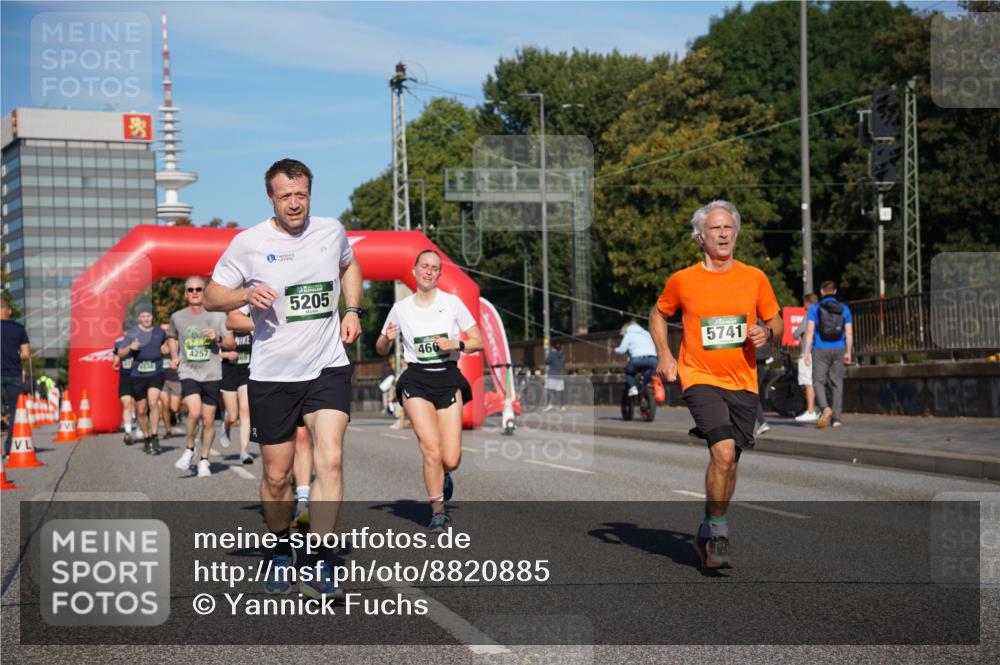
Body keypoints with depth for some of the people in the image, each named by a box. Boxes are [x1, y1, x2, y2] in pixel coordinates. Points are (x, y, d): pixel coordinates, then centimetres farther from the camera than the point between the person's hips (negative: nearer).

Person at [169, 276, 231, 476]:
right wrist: (174, 356, 10)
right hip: (188, 373, 0)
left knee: (208, 420, 4)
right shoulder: (177, 317, 4)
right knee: (195, 412, -21)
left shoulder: (217, 315, 0)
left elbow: (231, 342, 6)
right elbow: (173, 337, 25)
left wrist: (218, 338, -14)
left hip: (212, 374, 1)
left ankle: (204, 460, 20)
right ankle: (189, 450, 3)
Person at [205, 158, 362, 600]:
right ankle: (281, 552, 32)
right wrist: (247, 294, -21)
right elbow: (212, 296, 0)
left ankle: (317, 563, -12)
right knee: (276, 476, 6)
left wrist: (352, 311, 11)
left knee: (330, 460, -17)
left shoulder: (331, 231, 3)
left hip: (327, 368, 1)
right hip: (272, 376, -1)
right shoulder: (249, 243, -6)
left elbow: (349, 265, 26)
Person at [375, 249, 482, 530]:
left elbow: (478, 342, 7)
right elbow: (381, 350, 16)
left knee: (450, 460, -7)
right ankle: (438, 509, -2)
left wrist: (456, 345, -12)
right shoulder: (401, 308, 6)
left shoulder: (453, 303, 3)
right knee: (431, 446, -19)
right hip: (416, 380, 0)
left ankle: (443, 475, 31)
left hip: (448, 378, 0)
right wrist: (388, 338, -6)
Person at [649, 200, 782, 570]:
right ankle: (719, 531, -7)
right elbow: (658, 314, 17)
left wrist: (766, 332, -6)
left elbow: (775, 320, 17)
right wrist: (664, 355, 4)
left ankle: (708, 534, 27)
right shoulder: (682, 281, 0)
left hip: (743, 384, 3)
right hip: (700, 379, -3)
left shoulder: (755, 278, 5)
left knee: (729, 462, 9)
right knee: (723, 451, -22)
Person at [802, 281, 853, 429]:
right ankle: (836, 418, 6)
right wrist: (848, 352, 10)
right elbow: (849, 332, 4)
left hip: (820, 350, -2)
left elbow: (810, 330, -7)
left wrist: (806, 352, -6)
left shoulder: (814, 308, -1)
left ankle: (825, 407, -24)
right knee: (837, 383, 7)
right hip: (838, 350, 2)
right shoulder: (844, 309, 6)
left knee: (818, 381, 3)